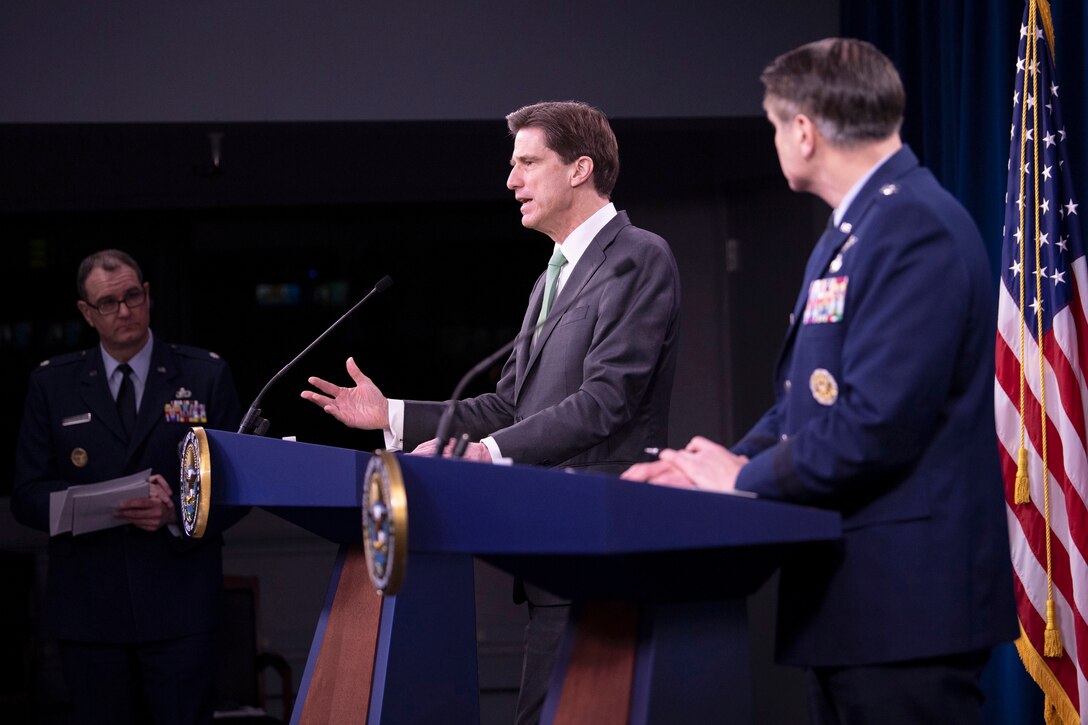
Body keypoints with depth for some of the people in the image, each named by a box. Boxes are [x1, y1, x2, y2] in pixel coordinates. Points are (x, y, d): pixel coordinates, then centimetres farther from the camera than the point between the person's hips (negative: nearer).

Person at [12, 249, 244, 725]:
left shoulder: (205, 375, 7)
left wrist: (176, 511, -16)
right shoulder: (52, 385, 9)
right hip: (89, 609, 1)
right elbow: (28, 496, 3)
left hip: (179, 605, -1)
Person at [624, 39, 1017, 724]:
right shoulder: (850, 233, 17)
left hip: (905, 601, -10)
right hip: (851, 592, 10)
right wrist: (728, 462, 2)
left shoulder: (915, 229, -16)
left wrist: (744, 478, -10)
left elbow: (878, 419, -23)